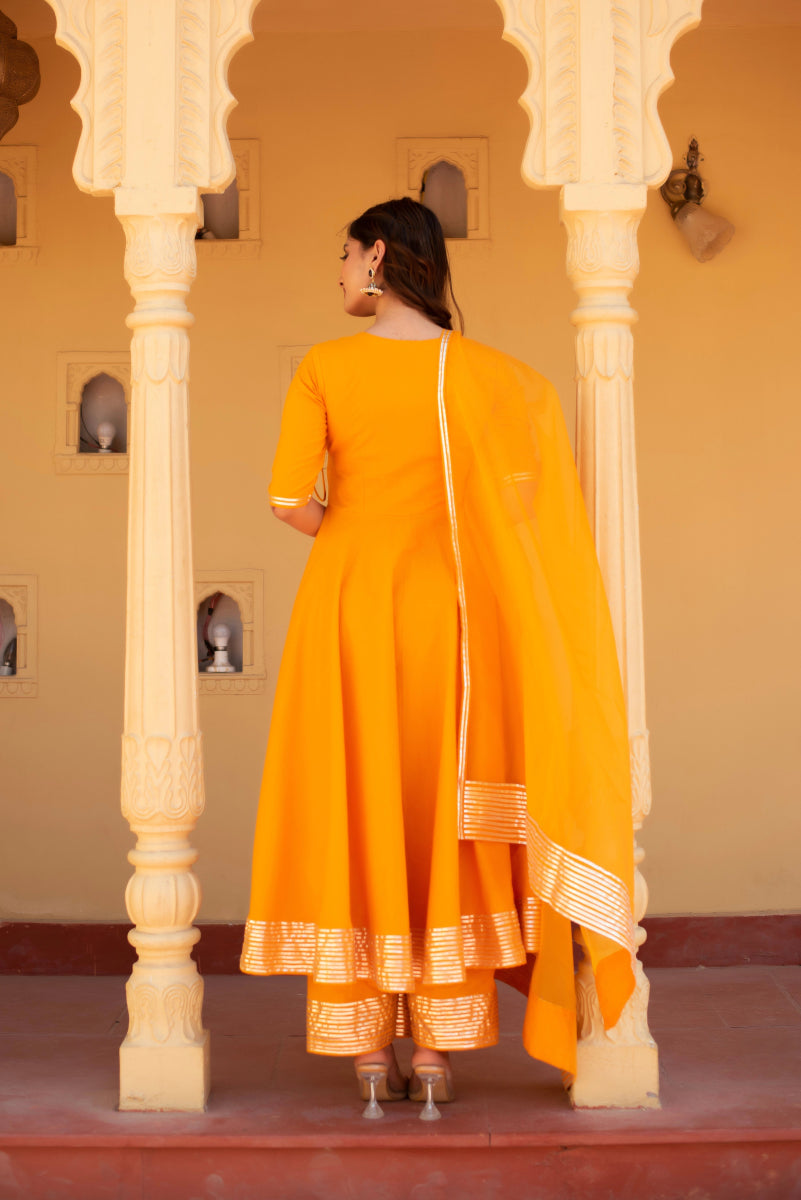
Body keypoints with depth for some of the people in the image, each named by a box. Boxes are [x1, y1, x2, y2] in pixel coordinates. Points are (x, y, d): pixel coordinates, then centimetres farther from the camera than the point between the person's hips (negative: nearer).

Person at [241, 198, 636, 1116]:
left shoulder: (324, 367, -3)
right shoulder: (480, 370, 1)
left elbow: (288, 498, -9)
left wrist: (351, 539, 11)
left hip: (346, 600, -1)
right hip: (440, 606, 1)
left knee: (352, 814, 4)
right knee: (441, 820, 7)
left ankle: (370, 1056, 5)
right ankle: (437, 1053, 6)